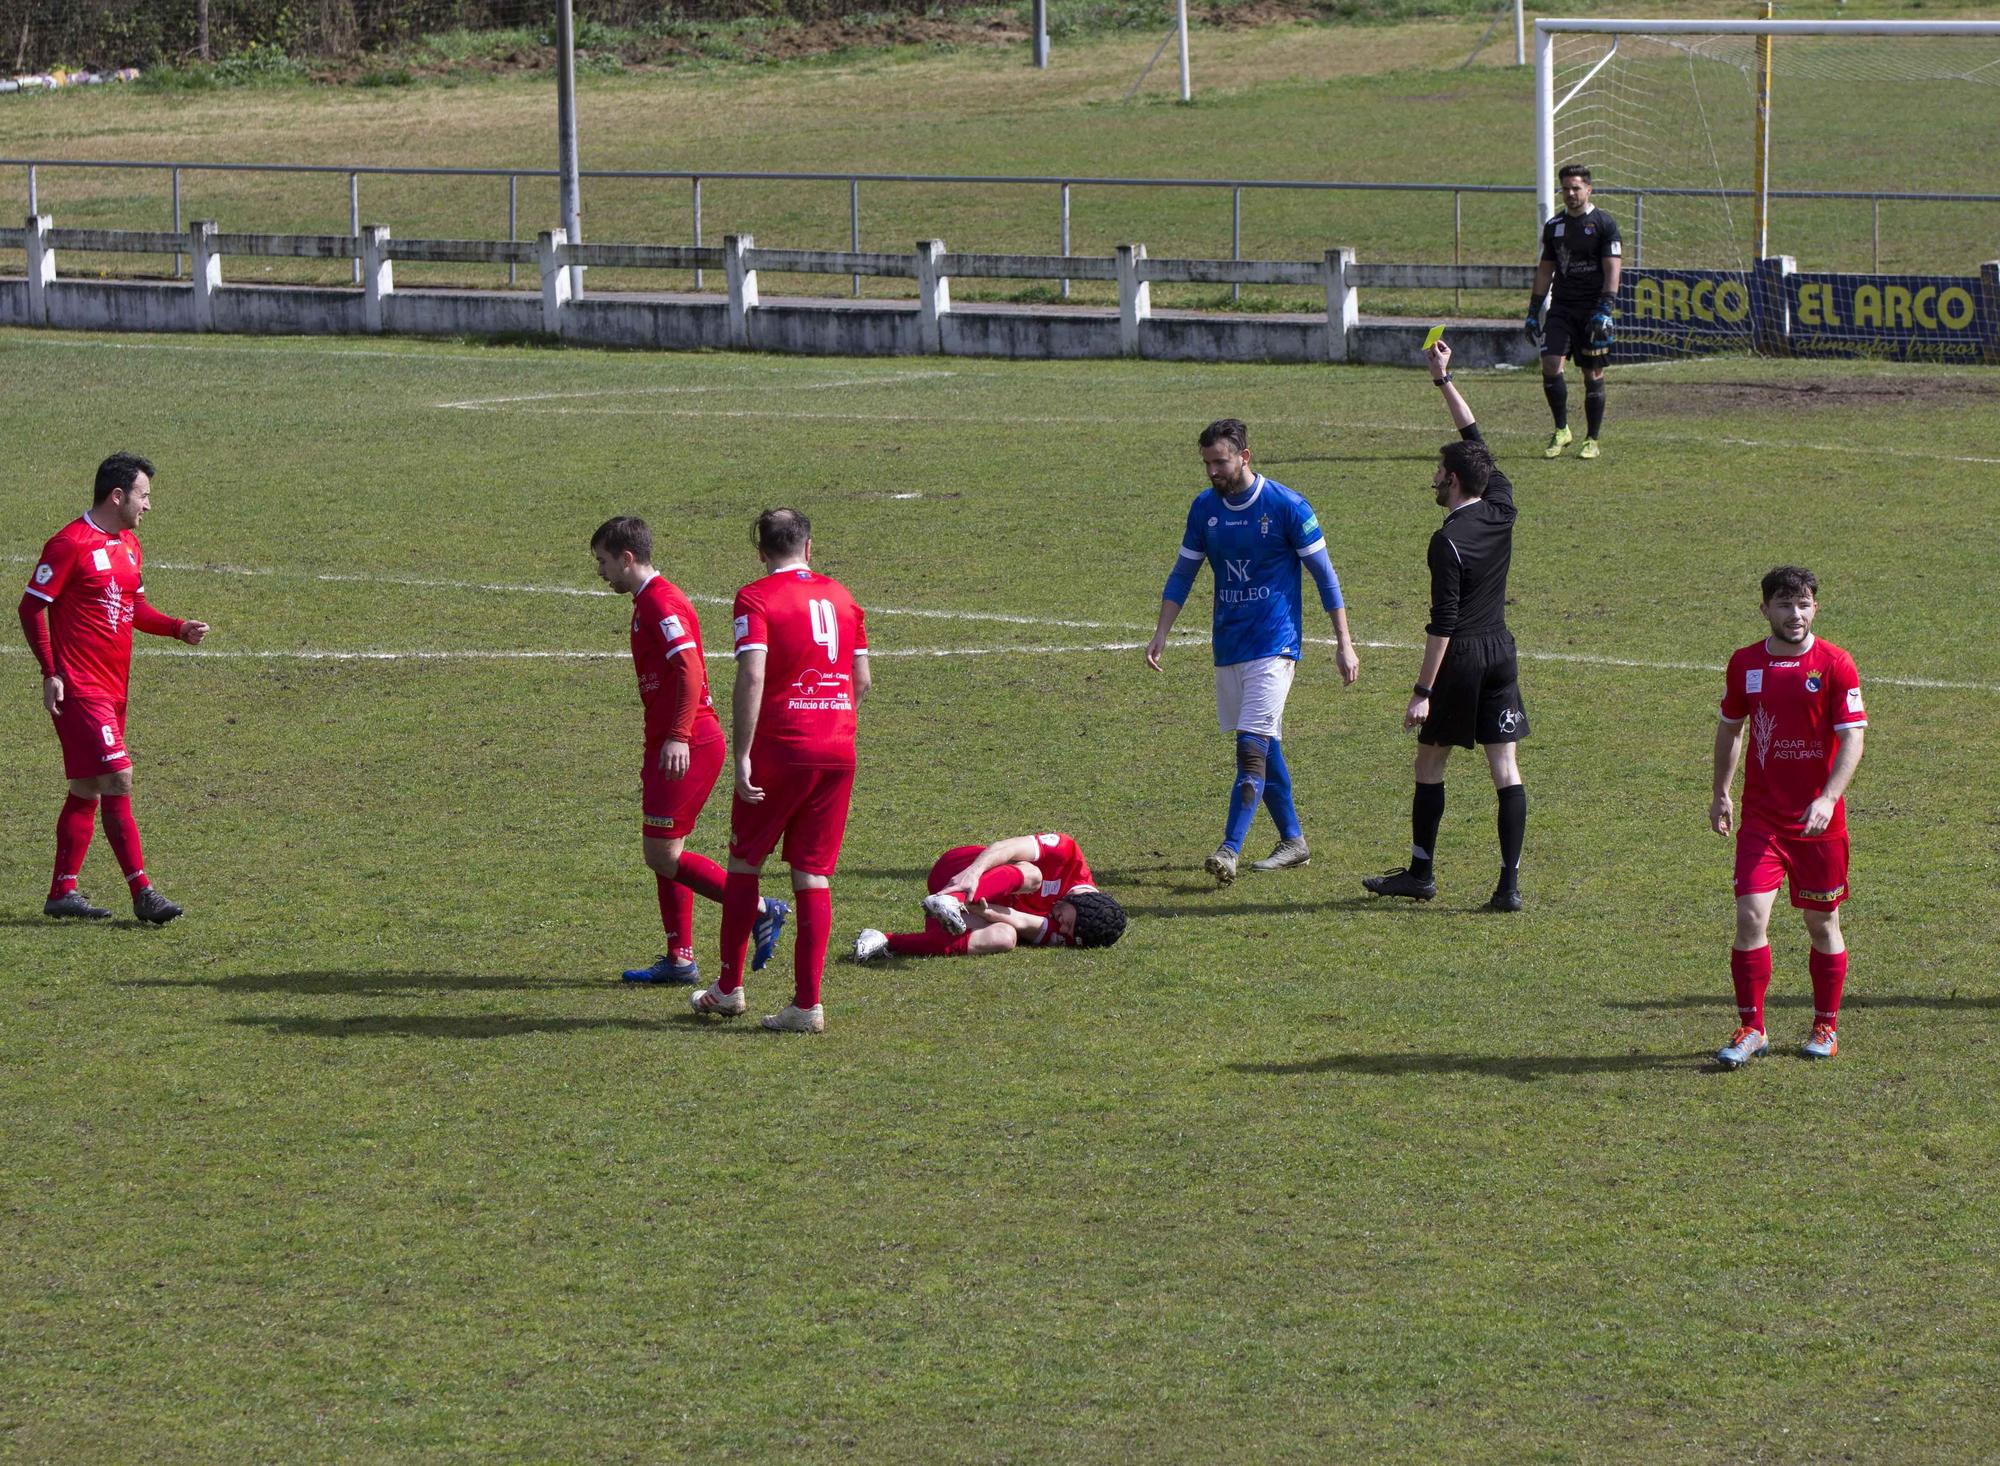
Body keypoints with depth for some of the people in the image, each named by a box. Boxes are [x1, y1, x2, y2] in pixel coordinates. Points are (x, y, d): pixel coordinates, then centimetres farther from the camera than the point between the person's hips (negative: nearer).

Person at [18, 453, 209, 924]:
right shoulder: (70, 544, -12)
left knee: (87, 789, 11)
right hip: (79, 688, -9)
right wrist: (51, 673, -15)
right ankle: (142, 893, -12)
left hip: (113, 687, 9)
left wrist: (180, 629, 7)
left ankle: (63, 892, 16)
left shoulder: (128, 545, 14)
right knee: (117, 780, -13)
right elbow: (31, 607, -11)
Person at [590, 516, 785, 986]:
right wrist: (657, 748, 29)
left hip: (686, 748, -11)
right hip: (670, 746, 11)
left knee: (662, 854, -10)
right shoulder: (648, 603, 19)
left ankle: (761, 911, -7)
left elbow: (690, 670, -25)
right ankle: (679, 959, 13)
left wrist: (678, 737, -31)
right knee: (662, 855, 10)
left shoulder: (661, 603, -14)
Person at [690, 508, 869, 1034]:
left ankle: (729, 989, 20)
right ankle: (807, 1004, 0)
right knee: (813, 876, 5)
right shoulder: (840, 596, 11)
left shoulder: (756, 598, -7)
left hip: (780, 752, -4)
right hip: (838, 753, 4)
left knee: (743, 863, 13)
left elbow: (752, 678, -18)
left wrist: (743, 755, -17)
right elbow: (862, 680, 14)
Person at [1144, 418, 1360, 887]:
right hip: (1228, 646, 6)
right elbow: (1183, 574, 14)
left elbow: (1324, 575, -3)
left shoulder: (1287, 506, -10)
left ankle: (1230, 850, -22)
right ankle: (1293, 841, 24)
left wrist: (1344, 643, -4)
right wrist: (1161, 633, 5)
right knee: (1265, 747, 12)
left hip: (1273, 643, -6)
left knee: (1253, 746, -15)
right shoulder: (1204, 508, 5)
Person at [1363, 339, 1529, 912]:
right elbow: (1477, 441, 16)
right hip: (1501, 650, 6)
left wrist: (1423, 690, -17)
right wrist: (1444, 380, 22)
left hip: (1461, 656, -6)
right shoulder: (1501, 511, 2)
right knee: (1505, 768, 2)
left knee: (1430, 762, 11)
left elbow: (1443, 623, -19)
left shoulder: (1448, 541, -16)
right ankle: (1510, 882, -5)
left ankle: (1421, 871, 20)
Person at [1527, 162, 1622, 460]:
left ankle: (1592, 440, 10)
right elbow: (1545, 270, 19)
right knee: (1550, 364, -13)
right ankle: (1561, 430, 2)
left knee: (1593, 374, 1)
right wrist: (1533, 310, 14)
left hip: (1593, 308, -4)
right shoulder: (1554, 226, 12)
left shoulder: (1604, 224, -3)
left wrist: (1604, 311, -19)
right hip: (1562, 307, 4)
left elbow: (1612, 269, -9)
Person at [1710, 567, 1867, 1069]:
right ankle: (1750, 1028, -1)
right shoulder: (1745, 664, 3)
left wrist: (1828, 798, -23)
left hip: (1819, 819, -2)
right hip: (1761, 816, 2)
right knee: (1750, 915, -10)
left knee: (1822, 923, 9)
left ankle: (1825, 1027, 25)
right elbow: (1730, 727, 18)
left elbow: (1852, 739, -10)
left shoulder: (1835, 665, -7)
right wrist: (1720, 792, 15)